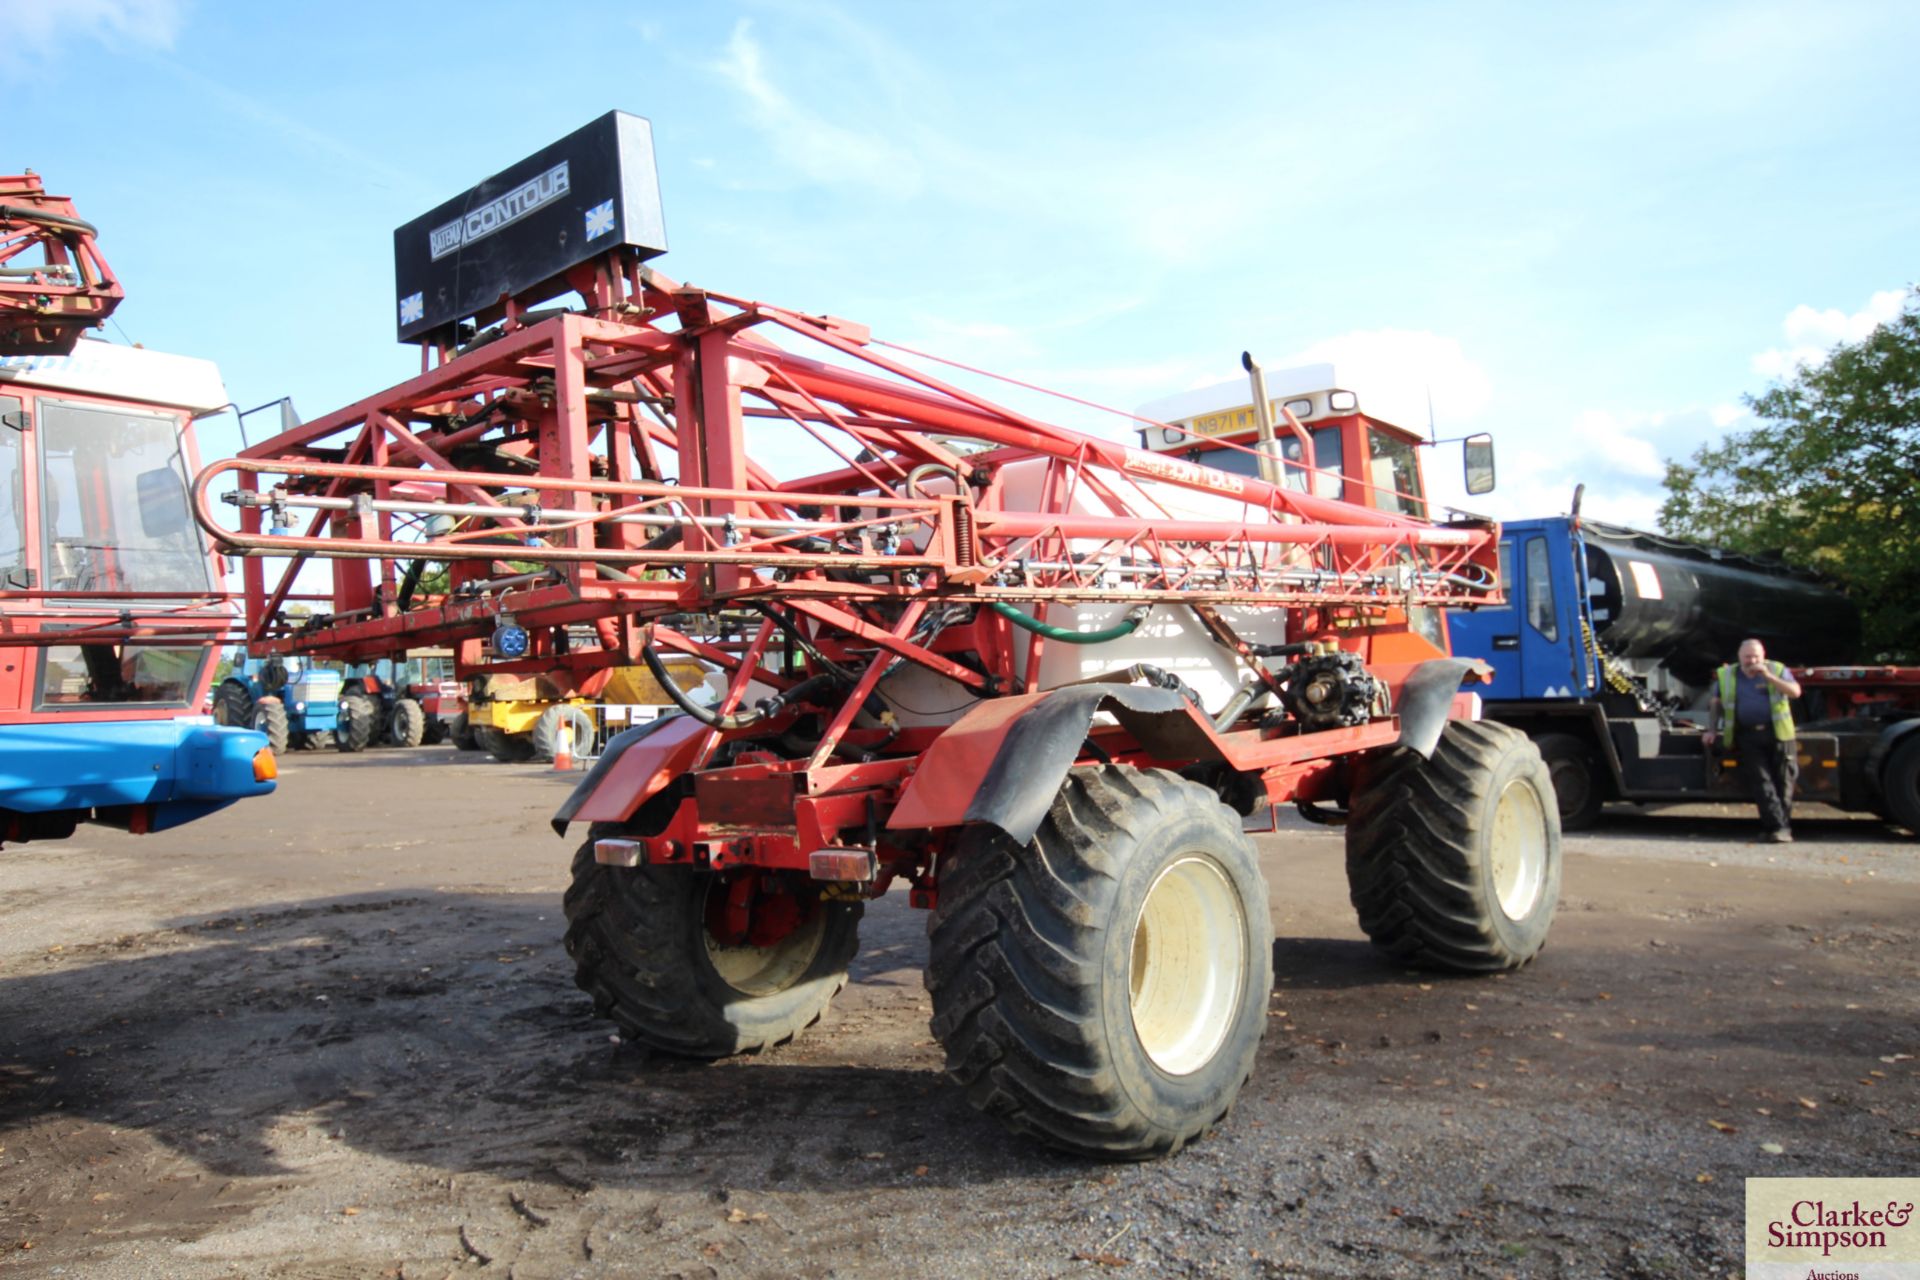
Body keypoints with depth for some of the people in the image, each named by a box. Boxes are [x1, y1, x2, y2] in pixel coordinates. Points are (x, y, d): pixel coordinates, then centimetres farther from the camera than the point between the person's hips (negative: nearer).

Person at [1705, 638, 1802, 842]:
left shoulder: (1777, 670, 8)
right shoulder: (1726, 675, 12)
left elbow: (1795, 692, -6)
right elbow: (1717, 703, 20)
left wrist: (1769, 677, -15)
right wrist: (1713, 729, 13)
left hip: (1777, 734, 0)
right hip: (1746, 737, 0)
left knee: (1783, 781, 0)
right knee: (1761, 782, -10)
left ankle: (1776, 827, 9)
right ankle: (1778, 826, -13)